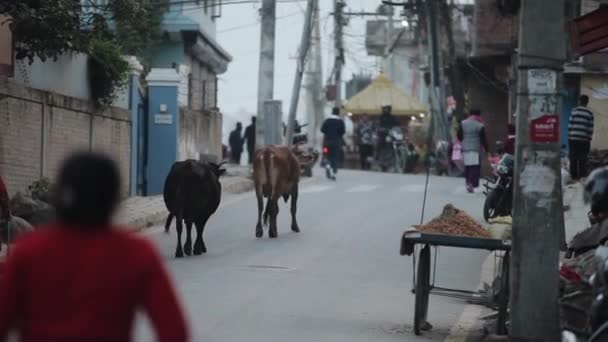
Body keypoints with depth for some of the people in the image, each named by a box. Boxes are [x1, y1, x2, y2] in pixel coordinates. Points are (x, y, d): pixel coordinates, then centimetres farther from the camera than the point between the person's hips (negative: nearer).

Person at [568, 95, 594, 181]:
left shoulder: (574, 111, 0)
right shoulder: (590, 113, -1)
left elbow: (570, 125, -1)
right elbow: (590, 128, -2)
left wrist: (569, 136, 6)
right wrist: (589, 139, 5)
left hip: (573, 138, 1)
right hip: (584, 140, -1)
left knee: (573, 158, 7)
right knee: (582, 159, 4)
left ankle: (574, 176, 9)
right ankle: (582, 176, 3)